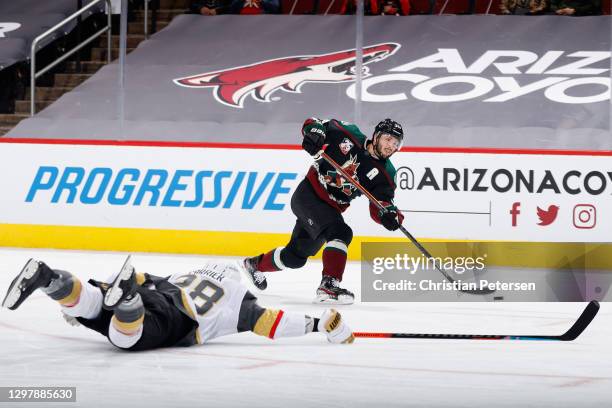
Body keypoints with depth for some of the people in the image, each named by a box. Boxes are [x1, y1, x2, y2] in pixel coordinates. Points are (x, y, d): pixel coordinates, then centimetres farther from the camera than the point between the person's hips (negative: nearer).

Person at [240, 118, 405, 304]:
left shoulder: (385, 174, -6)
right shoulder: (350, 135, -13)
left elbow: (379, 206, -13)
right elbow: (313, 123, -4)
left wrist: (389, 215, -36)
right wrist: (314, 132, -27)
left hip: (331, 208, 6)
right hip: (308, 194, -6)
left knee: (295, 257, 17)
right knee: (340, 233, -28)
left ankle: (256, 264, 44)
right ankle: (329, 286, -36)